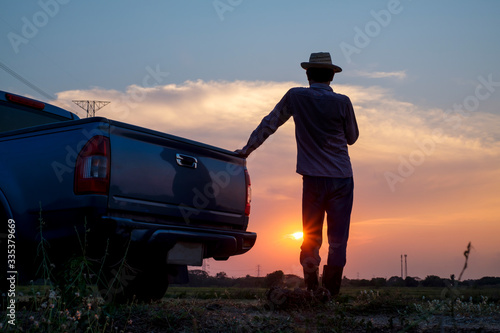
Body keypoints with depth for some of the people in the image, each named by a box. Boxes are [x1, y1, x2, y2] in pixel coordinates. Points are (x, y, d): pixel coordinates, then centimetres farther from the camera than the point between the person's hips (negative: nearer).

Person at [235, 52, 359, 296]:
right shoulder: (342, 102, 0)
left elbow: (268, 124, 7)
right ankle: (331, 292, 2)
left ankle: (312, 291, 7)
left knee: (311, 238, 10)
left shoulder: (296, 97, 1)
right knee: (337, 239, 4)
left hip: (313, 179, 0)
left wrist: (247, 149, 16)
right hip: (342, 178, 0)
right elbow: (352, 137, 12)